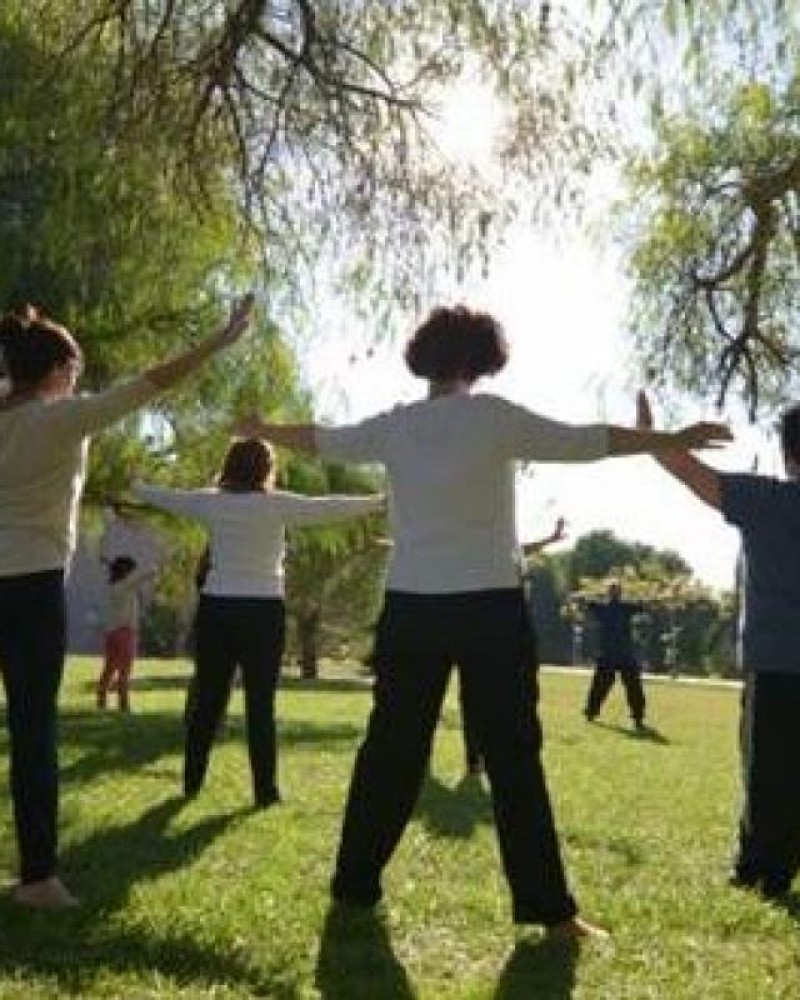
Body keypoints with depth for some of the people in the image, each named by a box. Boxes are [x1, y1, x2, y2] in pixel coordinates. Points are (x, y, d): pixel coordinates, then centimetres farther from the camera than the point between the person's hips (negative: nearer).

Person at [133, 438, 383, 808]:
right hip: (263, 612, -3)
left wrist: (132, 487, 36)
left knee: (207, 701, 10)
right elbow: (330, 508, -5)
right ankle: (265, 790, 4)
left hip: (216, 610, 3)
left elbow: (165, 496, 17)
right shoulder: (278, 504, -7)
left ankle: (192, 782, 17)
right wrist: (380, 501, 4)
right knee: (260, 705, 2)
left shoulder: (211, 501, 3)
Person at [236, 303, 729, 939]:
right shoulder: (495, 417, -6)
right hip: (489, 607, -3)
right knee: (513, 756, 2)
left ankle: (355, 884, 20)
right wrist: (674, 440, 9)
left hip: (412, 607, 4)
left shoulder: (395, 426, 5)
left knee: (390, 750, 13)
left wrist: (262, 430, 38)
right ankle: (547, 906, 5)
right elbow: (586, 442, -2)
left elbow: (322, 440, 19)